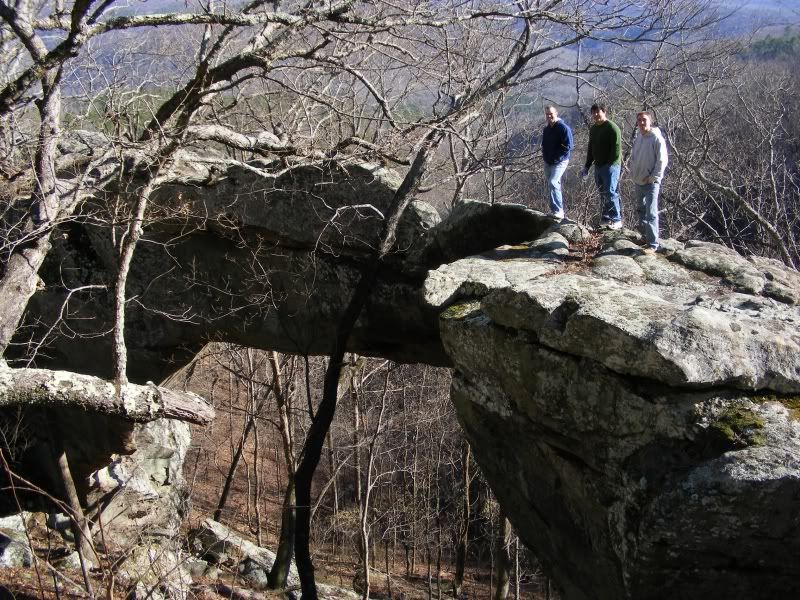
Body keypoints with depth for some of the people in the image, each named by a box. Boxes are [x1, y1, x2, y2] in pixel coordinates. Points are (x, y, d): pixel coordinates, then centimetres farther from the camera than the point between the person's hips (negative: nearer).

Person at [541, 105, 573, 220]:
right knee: (551, 185, 11)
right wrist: (545, 156, 7)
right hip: (548, 162, 8)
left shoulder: (563, 128, -12)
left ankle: (558, 211, -24)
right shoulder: (546, 129, 12)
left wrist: (556, 158, -17)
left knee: (553, 183, -23)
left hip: (559, 162, -8)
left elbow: (568, 146, -16)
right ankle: (558, 210, 20)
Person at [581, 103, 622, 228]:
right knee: (603, 194, 10)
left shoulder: (612, 128, -10)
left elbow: (617, 149, -15)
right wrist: (587, 166, 18)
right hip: (598, 166, 8)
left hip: (610, 166, -8)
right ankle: (605, 219, 14)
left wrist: (609, 164, -19)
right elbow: (591, 149, 23)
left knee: (610, 193, -11)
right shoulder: (593, 129, 16)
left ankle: (616, 220, -8)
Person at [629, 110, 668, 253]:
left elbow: (662, 160, -15)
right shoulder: (638, 137, 8)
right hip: (638, 182, 7)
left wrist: (653, 177, -15)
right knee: (641, 209, 22)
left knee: (651, 213, -10)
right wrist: (632, 172, 8)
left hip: (651, 182, -7)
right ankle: (643, 232, 41)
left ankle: (653, 244, -10)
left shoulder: (656, 138, -13)